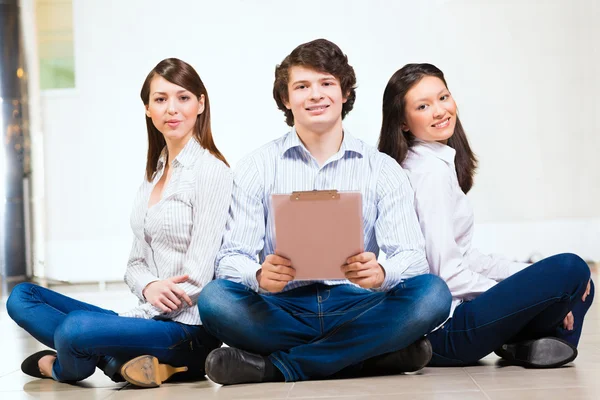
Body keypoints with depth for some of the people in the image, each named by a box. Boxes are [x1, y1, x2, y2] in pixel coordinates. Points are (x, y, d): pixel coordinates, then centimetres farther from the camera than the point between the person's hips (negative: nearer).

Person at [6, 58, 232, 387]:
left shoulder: (212, 171, -9)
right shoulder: (154, 175, 15)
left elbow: (196, 279, -14)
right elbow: (136, 262, 11)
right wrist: (149, 287, -12)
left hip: (188, 328, -9)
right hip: (149, 318, 9)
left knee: (75, 327, -33)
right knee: (22, 296, 7)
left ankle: (60, 367, 2)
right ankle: (121, 362, -11)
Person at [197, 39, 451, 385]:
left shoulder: (383, 169, 6)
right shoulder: (258, 167, 6)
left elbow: (411, 255, -4)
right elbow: (232, 256, -2)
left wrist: (381, 273, -29)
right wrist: (260, 276, -27)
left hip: (356, 309, 1)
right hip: (282, 309, -1)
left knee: (432, 293, -27)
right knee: (215, 298, -28)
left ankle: (276, 366, -24)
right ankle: (376, 353, -23)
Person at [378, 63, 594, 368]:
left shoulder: (440, 162, 14)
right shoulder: (432, 170, -14)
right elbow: (448, 273, -19)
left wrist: (528, 275, 6)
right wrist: (522, 297, -8)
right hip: (442, 328, -10)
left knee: (579, 290, 16)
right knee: (570, 270, -22)